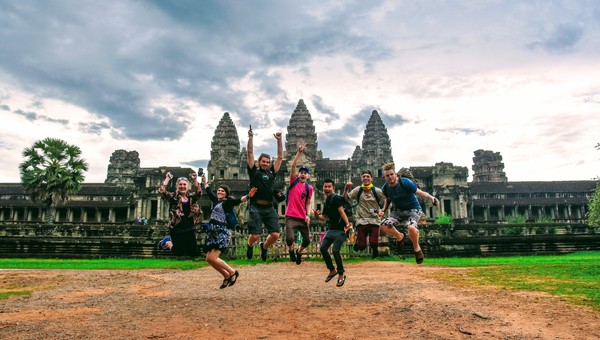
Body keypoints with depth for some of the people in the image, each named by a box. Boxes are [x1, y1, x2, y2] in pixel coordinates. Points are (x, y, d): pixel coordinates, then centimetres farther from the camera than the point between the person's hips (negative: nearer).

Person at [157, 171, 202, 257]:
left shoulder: (191, 197, 8)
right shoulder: (173, 197, -1)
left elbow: (199, 192, -12)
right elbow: (161, 191, -15)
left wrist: (195, 180, -20)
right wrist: (168, 178, -13)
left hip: (190, 229, 4)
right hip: (177, 229, -4)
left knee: (193, 252, 10)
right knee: (179, 253, 2)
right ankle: (167, 242, 34)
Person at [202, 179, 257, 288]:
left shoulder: (227, 202, -5)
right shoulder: (216, 200, 16)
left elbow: (238, 201, -23)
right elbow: (209, 192, 34)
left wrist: (248, 196, -40)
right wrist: (205, 183, 48)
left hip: (222, 233, -8)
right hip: (212, 233, 8)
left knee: (212, 258, -16)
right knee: (209, 259, 5)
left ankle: (233, 273, 4)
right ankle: (227, 276, 21)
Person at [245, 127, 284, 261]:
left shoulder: (272, 172, 16)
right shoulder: (254, 171, 8)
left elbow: (280, 157, 14)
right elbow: (250, 153, 4)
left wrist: (279, 140, 11)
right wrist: (250, 137, 1)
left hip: (269, 208, 3)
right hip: (256, 208, -3)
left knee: (275, 235, -5)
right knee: (255, 235, -9)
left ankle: (264, 247, 28)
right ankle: (250, 245, 29)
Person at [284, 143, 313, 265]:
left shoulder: (309, 188, 9)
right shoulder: (294, 181, 4)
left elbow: (308, 203, 12)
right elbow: (293, 165, -8)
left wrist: (308, 215, -3)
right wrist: (299, 152, -14)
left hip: (303, 218, 3)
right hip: (291, 216, -3)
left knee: (307, 241, 5)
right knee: (289, 238, -15)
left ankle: (299, 252, 37)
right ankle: (291, 250, 21)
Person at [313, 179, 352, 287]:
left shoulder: (336, 198, -11)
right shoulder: (327, 201, 15)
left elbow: (341, 211, -25)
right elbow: (324, 217, 21)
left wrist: (347, 224, -39)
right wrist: (317, 215, -1)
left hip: (340, 229, -9)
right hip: (331, 229, 9)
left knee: (335, 251, -13)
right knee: (323, 248, 2)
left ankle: (341, 274, 5)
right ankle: (332, 270, 19)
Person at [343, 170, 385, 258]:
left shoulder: (377, 191, 0)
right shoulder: (357, 190, 2)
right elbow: (346, 199, 2)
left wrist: (382, 211, -12)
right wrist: (346, 189, -13)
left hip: (374, 220, 0)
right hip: (361, 221, 0)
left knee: (374, 243, -11)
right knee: (361, 246, -3)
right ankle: (358, 241, 33)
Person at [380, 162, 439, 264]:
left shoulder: (406, 183, -20)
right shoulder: (385, 188, -5)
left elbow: (420, 193, -18)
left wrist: (431, 198, -35)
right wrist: (384, 209, 3)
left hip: (413, 209, -5)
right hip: (398, 210, 5)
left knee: (411, 227, -35)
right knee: (384, 225, -16)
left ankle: (416, 247, -3)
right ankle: (399, 236, 17)